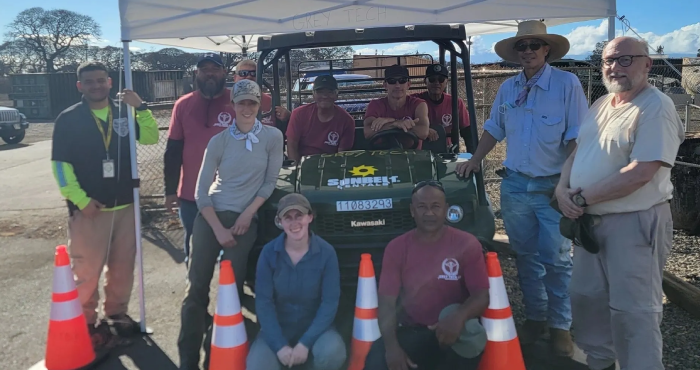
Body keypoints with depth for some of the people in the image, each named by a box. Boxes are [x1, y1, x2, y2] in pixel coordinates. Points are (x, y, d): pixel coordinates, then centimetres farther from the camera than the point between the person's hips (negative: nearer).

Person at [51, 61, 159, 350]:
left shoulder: (124, 113, 9)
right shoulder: (68, 119, -2)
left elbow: (151, 138, -1)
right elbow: (60, 165, -6)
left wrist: (141, 107, -12)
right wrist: (81, 200, -15)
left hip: (125, 205, 4)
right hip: (88, 208, -4)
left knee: (122, 267, 12)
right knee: (87, 271, -1)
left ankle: (116, 316, 28)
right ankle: (86, 324, 14)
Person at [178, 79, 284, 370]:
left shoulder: (272, 137, -1)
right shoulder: (219, 141, 0)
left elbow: (270, 181, 3)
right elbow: (201, 191, 0)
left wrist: (248, 213, -7)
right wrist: (218, 229, -9)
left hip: (245, 219, -1)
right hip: (210, 216, 1)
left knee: (231, 288, 0)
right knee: (197, 286, -2)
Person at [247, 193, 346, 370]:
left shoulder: (326, 252, -12)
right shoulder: (269, 252, -10)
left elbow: (330, 301, -12)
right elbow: (263, 301, -9)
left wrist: (306, 342, -21)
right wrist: (279, 345, -19)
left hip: (314, 328, -1)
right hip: (277, 330, 1)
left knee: (332, 353, -31)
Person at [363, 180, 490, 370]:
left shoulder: (467, 244, -6)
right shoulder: (396, 248, -2)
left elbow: (481, 295, -10)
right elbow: (387, 302, -4)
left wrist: (460, 316, -34)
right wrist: (391, 345, -22)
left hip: (452, 329, -1)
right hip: (411, 332, 2)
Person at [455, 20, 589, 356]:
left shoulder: (567, 84, -9)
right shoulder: (507, 88, 7)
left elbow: (576, 139, -11)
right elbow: (494, 129, 19)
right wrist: (475, 161, 11)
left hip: (553, 187, -4)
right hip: (514, 185, 5)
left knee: (556, 260, 3)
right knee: (526, 256, 13)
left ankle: (560, 325, 19)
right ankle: (535, 317, 28)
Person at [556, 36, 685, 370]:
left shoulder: (656, 107, -14)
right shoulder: (601, 105, 12)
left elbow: (640, 173, -23)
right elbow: (577, 153, 16)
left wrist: (582, 198, -17)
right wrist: (562, 189, -4)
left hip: (635, 223, -8)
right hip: (591, 219, 9)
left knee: (632, 311, -3)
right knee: (585, 296, 18)